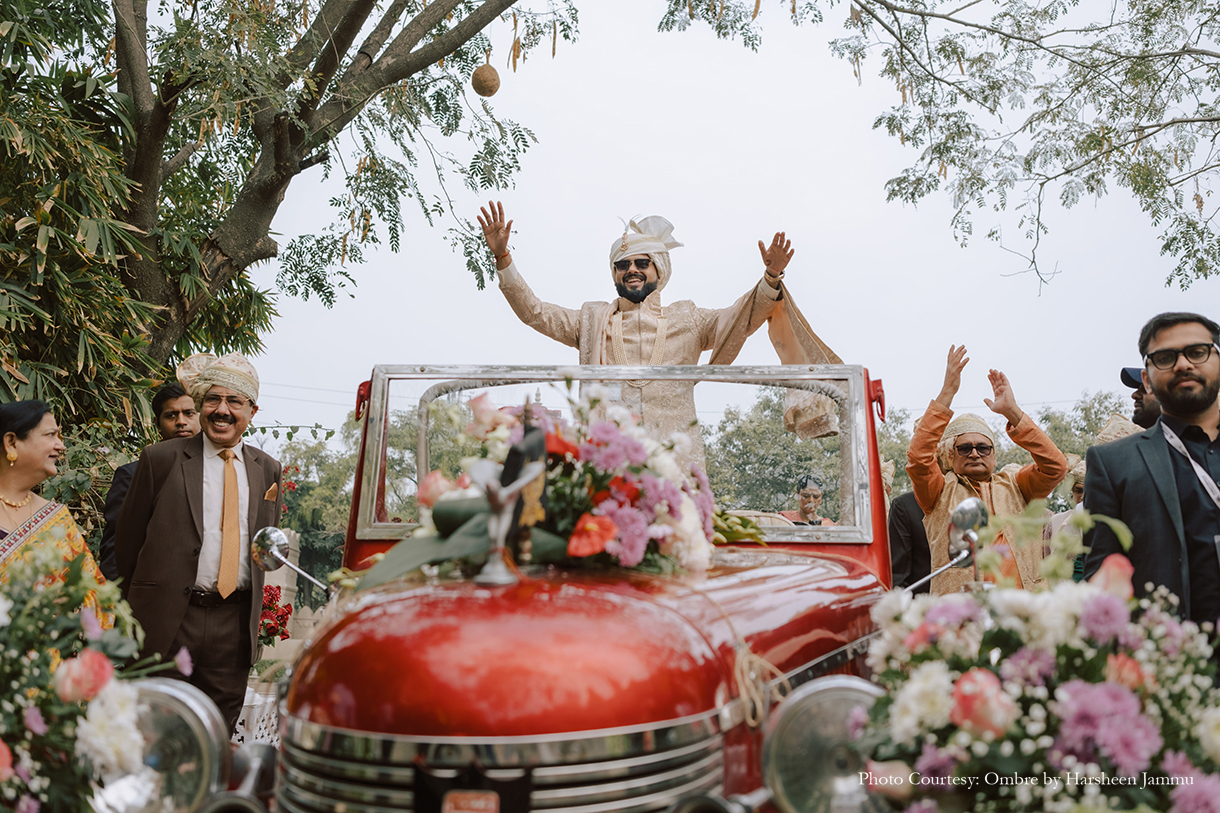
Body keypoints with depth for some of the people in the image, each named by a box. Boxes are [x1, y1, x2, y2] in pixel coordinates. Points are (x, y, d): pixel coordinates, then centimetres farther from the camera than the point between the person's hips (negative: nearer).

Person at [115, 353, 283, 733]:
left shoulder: (267, 469, 10)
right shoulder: (161, 458, 0)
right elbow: (127, 538, 5)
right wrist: (137, 606, 9)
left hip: (235, 625, 3)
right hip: (166, 621, -2)